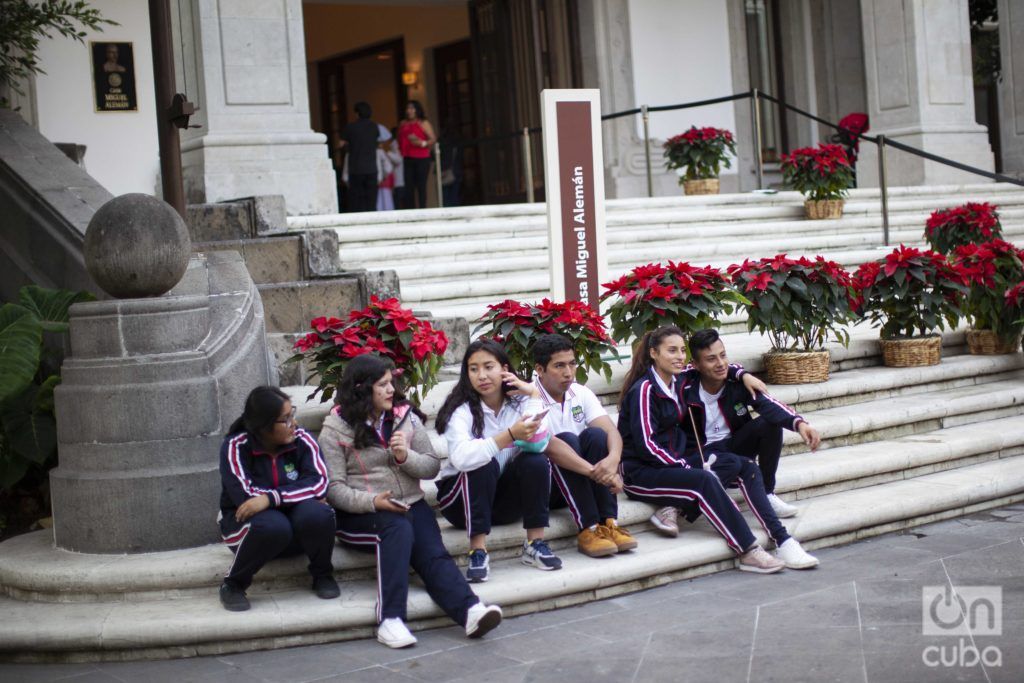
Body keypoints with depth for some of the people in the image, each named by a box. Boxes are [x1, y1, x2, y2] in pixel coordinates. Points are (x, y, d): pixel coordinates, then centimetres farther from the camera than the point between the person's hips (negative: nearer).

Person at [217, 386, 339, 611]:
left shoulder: (302, 440, -10)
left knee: (316, 513, -31)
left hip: (298, 525, 2)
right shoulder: (235, 447, -14)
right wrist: (299, 495, -22)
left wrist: (271, 498, -33)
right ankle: (233, 584, -10)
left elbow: (319, 483, -21)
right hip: (247, 524, -2)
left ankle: (322, 575, -2)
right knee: (272, 524, -36)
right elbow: (246, 497, -24)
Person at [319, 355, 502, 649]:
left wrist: (406, 457, -10)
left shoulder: (406, 417, 12)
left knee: (432, 551, -25)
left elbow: (432, 467, 11)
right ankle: (390, 619, -41)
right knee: (398, 529, -35)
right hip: (360, 514, -3)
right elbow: (334, 488, -8)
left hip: (411, 504, 3)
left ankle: (470, 611, -46)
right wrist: (372, 502, -24)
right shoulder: (335, 430, -1)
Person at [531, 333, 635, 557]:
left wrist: (613, 459, -37)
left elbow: (611, 430, -13)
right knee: (566, 440, -31)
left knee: (595, 435, -22)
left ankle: (608, 523, -26)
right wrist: (597, 471, -39)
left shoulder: (581, 393, 0)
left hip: (580, 482, 5)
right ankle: (588, 530, -33)